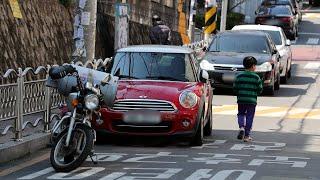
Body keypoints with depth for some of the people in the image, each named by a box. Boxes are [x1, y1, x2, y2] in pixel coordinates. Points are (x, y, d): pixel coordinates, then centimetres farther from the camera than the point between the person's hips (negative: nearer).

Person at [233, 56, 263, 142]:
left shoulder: (239, 76, 0)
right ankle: (246, 135, 7)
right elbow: (260, 90, 0)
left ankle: (241, 127, -8)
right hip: (252, 100, -1)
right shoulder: (256, 77, -4)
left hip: (241, 100, 1)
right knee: (249, 117, 6)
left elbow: (235, 89, 2)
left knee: (241, 114, 19)